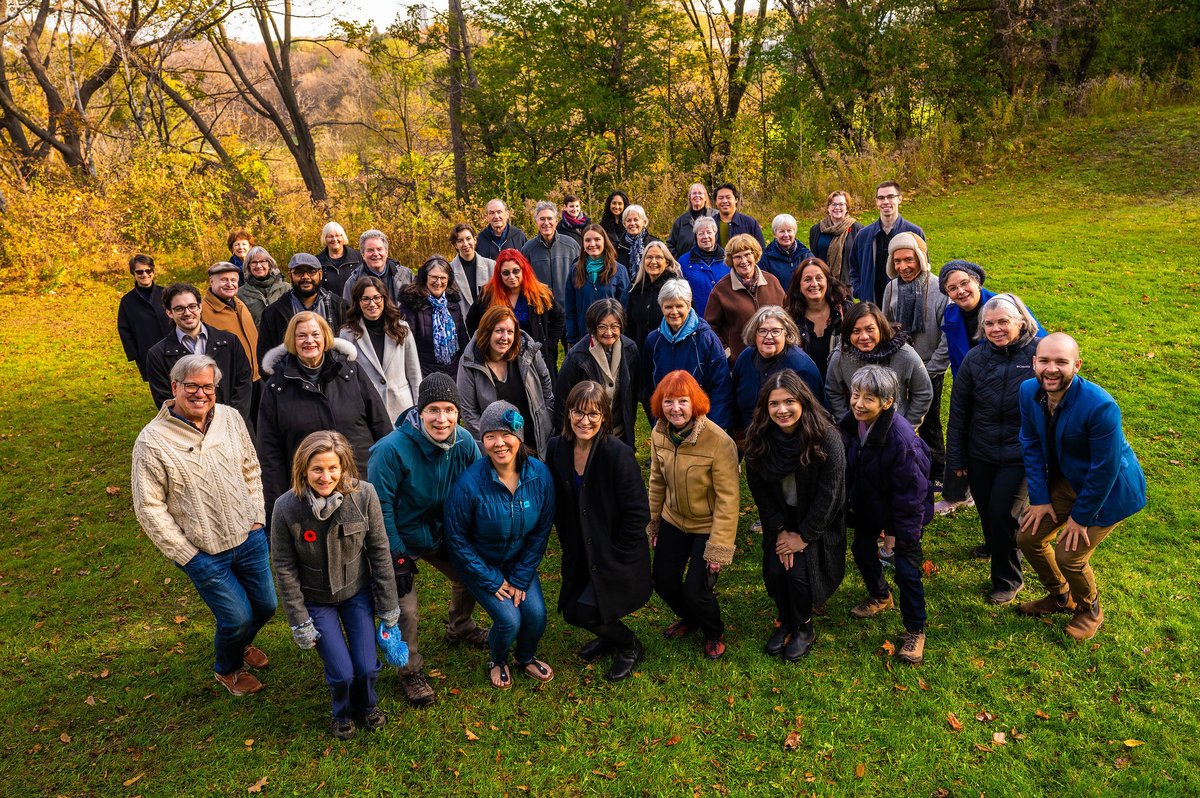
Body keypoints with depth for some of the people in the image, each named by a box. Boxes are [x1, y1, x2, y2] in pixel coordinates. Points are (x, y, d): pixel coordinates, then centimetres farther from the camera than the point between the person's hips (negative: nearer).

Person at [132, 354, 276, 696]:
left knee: (266, 606, 17)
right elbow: (149, 508, -12)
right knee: (237, 617, 3)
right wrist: (185, 555, -12)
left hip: (249, 539, 5)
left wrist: (257, 518, 5)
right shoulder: (152, 441, -17)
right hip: (204, 553, -4)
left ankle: (242, 642, 52)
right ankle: (227, 669, 37)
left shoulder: (230, 418, -5)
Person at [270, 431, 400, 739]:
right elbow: (284, 568, -11)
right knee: (342, 673, -4)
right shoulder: (286, 508, -24)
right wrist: (299, 621, -7)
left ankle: (368, 704, 38)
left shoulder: (364, 495, -22)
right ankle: (343, 712, 33)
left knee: (367, 668, 0)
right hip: (316, 599, -1)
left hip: (358, 592, 1)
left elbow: (379, 551, -10)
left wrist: (389, 604, -3)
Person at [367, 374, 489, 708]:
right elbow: (380, 505, -23)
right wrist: (395, 556, -20)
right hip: (401, 539, -5)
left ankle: (460, 629, 50)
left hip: (441, 533, 5)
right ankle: (411, 672, 21)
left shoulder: (464, 443, -17)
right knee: (406, 611, -7)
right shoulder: (392, 449, -32)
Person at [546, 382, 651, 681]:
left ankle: (631, 647, 18)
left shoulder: (619, 454, -23)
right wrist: (569, 547, 4)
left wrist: (614, 556, -15)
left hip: (615, 558, -6)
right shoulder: (558, 448, -5)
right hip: (580, 555, 6)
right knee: (570, 611, 7)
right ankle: (609, 636, 40)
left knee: (585, 611, -12)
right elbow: (557, 504, 6)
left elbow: (638, 513, -19)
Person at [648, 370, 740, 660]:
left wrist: (719, 547, -20)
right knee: (663, 582, 10)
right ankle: (688, 618, 44)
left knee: (695, 590, -8)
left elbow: (728, 498, -23)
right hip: (673, 521, 5)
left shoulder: (719, 442, -28)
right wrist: (653, 523, 12)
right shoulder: (659, 433, -9)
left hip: (707, 526, -5)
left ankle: (714, 633, 27)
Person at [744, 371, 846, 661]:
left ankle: (804, 627, 15)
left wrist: (804, 536, -15)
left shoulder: (827, 438, -25)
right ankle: (786, 622, 22)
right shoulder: (759, 438, -14)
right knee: (774, 572, -8)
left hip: (817, 521, -3)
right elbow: (759, 489, -5)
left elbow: (828, 495, -19)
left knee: (798, 571, -15)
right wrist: (780, 530, -8)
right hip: (781, 519, 3)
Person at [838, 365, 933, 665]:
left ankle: (915, 631, 19)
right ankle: (880, 597, 50)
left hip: (903, 511, -7)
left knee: (906, 569, -3)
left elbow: (910, 492, -25)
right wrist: (850, 503, 7)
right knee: (862, 550, 21)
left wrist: (899, 532, -18)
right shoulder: (850, 424, -16)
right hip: (868, 505, 7)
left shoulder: (901, 438, -35)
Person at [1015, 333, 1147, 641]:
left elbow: (1105, 468, -25)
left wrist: (1080, 516, -16)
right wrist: (1040, 498, -4)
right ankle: (1060, 597, 35)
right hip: (1066, 481, 7)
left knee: (1069, 556, -6)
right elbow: (1032, 446, -2)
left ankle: (1090, 610, 28)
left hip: (1110, 489, -6)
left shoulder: (1100, 405, -34)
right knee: (1028, 537, 6)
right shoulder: (1029, 391, -14)